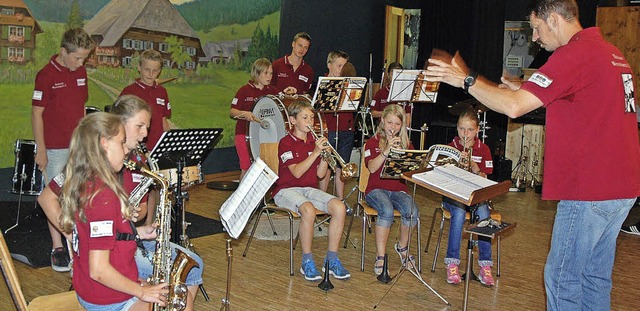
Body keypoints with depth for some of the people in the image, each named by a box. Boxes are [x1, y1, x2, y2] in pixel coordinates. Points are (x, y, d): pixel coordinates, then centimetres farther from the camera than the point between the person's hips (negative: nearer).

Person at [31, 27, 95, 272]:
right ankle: (57, 248, 12)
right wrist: (41, 150, -12)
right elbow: (37, 114, -10)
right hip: (55, 149, -6)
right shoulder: (46, 75, -12)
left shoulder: (80, 72, 7)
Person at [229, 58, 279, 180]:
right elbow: (232, 112, -6)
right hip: (245, 134, -4)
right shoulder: (245, 90, -4)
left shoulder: (271, 90, 9)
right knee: (247, 168, -3)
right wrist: (244, 114, -25)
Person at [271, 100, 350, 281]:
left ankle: (332, 260, -10)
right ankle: (307, 262, -20)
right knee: (309, 210, -38)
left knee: (339, 208, -21)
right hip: (287, 190, -6)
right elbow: (297, 172, -17)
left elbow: (320, 174, 7)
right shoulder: (286, 143, -5)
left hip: (309, 189, 6)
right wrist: (315, 152, -21)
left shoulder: (313, 141, 12)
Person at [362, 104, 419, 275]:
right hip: (377, 189, -3)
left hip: (399, 189, 3)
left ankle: (402, 246, 1)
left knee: (412, 212, -29)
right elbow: (372, 168, -10)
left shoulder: (406, 144, 15)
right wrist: (387, 150, -20)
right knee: (387, 211, -36)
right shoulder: (373, 142, 7)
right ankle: (380, 256, -24)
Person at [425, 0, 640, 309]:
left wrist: (466, 79, -11)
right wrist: (527, 92, 19)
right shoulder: (611, 52, 14)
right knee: (595, 276, 18)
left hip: (589, 190, -10)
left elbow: (513, 106, -23)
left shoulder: (574, 54, -16)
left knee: (562, 278, 1)